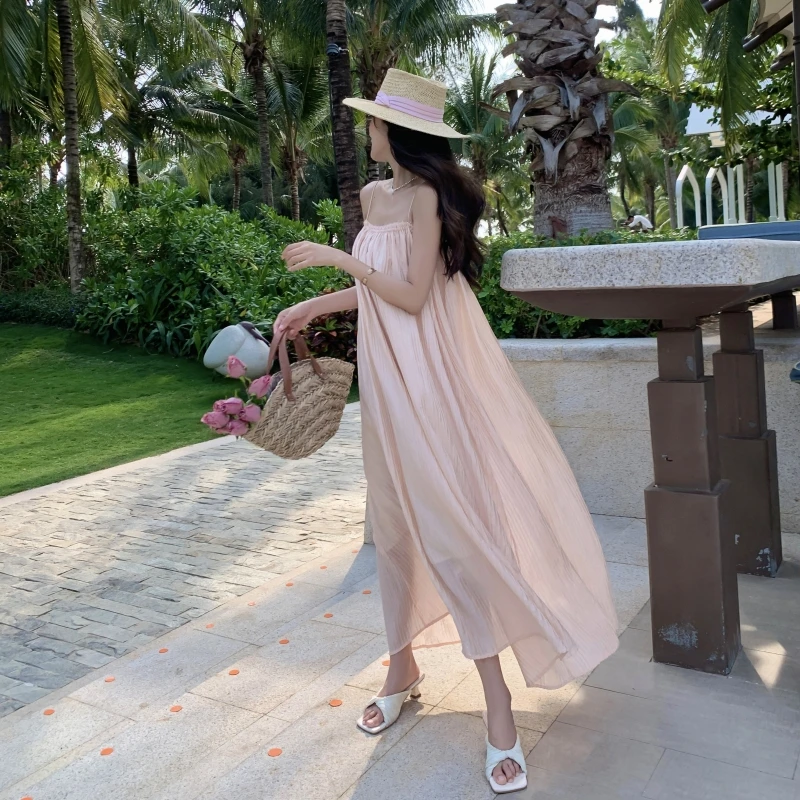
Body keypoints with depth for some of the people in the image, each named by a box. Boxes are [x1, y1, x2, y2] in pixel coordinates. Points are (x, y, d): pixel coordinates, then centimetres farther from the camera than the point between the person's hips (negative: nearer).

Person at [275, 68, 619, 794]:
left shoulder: (428, 195, -11)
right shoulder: (375, 196, 12)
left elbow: (412, 296, -16)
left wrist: (337, 257, -12)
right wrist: (312, 308, 18)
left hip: (431, 377, -7)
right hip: (388, 378, 7)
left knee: (450, 526, -8)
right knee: (397, 523, 13)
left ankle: (497, 701, 4)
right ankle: (403, 668, 29)